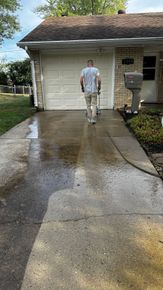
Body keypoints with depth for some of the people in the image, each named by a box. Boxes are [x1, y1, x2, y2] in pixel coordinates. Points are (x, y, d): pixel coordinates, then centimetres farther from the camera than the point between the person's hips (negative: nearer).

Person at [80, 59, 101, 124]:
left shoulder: (83, 70, 2)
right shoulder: (96, 70, -1)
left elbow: (81, 80, -6)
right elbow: (99, 80, -12)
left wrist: (82, 87, 11)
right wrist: (99, 87, 4)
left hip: (87, 90, 1)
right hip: (94, 90, -1)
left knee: (88, 105, 12)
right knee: (94, 105, 6)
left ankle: (90, 119, 18)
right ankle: (93, 119, -1)